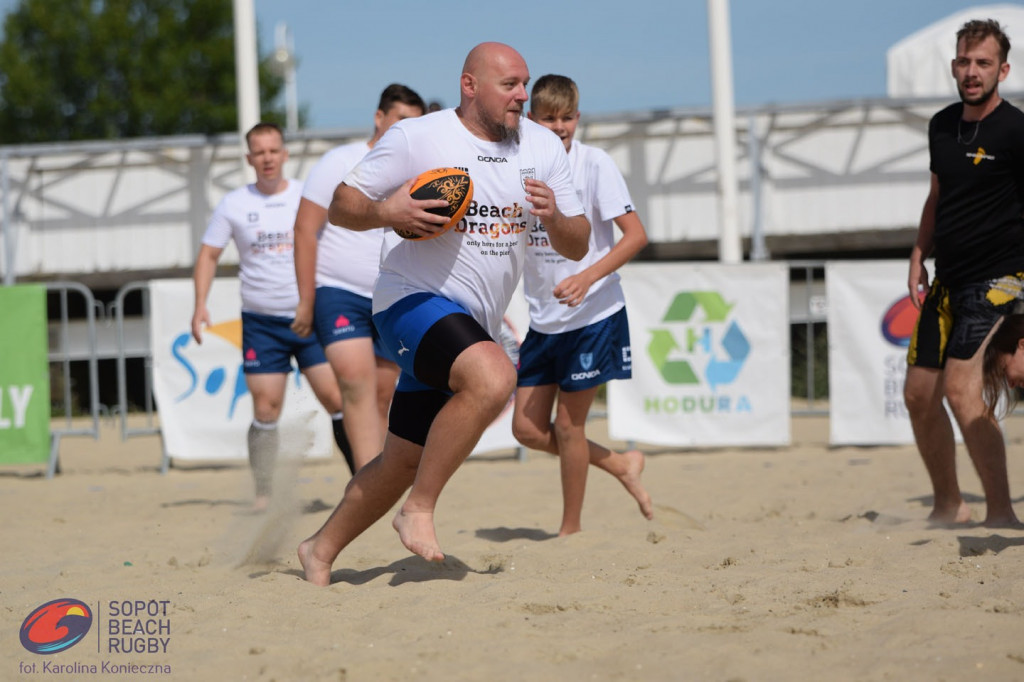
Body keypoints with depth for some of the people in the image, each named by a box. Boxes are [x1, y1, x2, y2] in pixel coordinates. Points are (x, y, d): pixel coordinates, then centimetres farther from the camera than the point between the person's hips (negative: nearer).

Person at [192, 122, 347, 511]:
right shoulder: (234, 205, 5)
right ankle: (262, 493, 5)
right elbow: (209, 255, 10)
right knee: (265, 409, -4)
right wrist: (200, 304, -3)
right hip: (261, 322, 0)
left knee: (337, 399, -8)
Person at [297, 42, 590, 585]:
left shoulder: (542, 147, 7)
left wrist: (554, 216, -14)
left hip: (472, 329, 7)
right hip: (414, 298, -6)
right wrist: (386, 211, -24)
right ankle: (419, 509, -22)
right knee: (494, 377, -34)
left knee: (402, 463, 11)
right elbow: (341, 205, -3)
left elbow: (577, 247, 9)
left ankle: (322, 549, 31)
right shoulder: (415, 138, -8)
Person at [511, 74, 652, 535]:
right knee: (527, 428, 4)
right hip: (543, 320, 6)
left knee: (567, 425, 0)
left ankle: (571, 529, 17)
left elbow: (636, 235, -16)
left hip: (593, 315, -6)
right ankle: (621, 465, 25)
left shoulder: (594, 164, -11)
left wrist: (587, 277, -29)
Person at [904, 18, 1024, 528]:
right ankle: (949, 507, 26)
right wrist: (919, 256, 15)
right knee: (919, 395, 10)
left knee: (962, 389, -22)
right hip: (947, 282, 8)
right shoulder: (942, 126, 11)